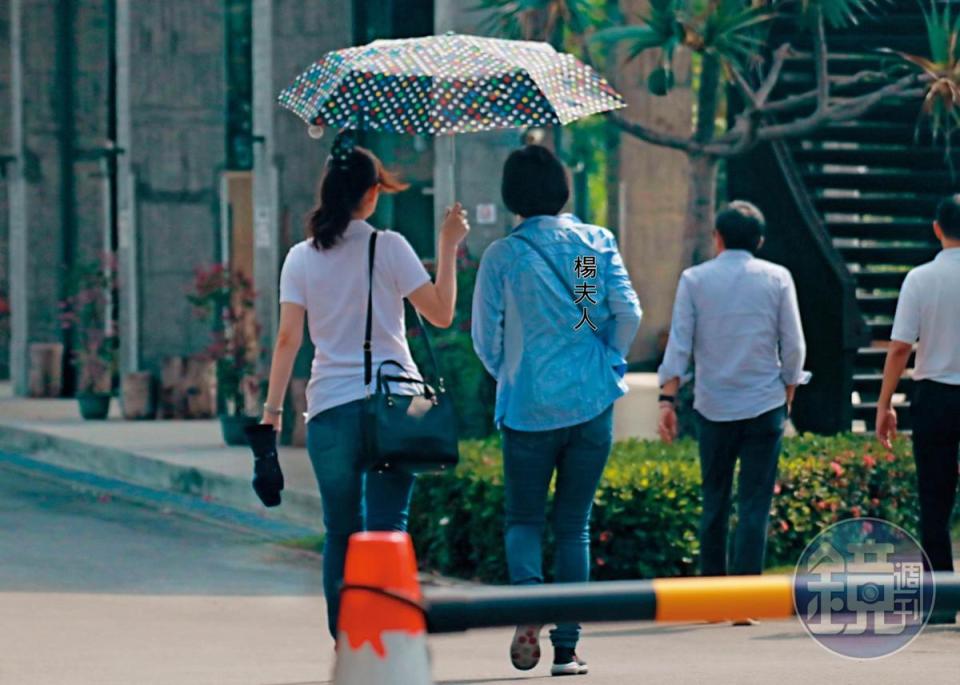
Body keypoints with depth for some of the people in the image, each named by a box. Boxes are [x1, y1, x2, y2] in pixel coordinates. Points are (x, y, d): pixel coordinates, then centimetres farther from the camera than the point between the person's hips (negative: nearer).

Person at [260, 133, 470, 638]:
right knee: (387, 527, -3)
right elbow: (441, 314, -1)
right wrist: (448, 247, 6)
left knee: (341, 531, 11)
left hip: (329, 408, 2)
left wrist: (272, 409, 4)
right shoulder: (387, 247, -2)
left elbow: (288, 339, 1)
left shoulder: (301, 258, 5)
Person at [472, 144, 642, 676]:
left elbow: (485, 337, 1)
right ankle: (566, 647, 5)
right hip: (592, 404, 2)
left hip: (528, 408, -2)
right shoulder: (597, 243, 1)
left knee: (525, 518, 11)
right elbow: (628, 314, -3)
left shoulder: (502, 255, -4)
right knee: (574, 526, 9)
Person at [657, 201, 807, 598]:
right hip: (765, 405, -1)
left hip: (713, 406, 1)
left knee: (714, 501, 12)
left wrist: (667, 401, -4)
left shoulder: (695, 280, 1)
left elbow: (678, 345, -4)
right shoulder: (777, 279, 1)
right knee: (755, 504, -1)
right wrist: (788, 394, 14)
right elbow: (793, 347, 1)